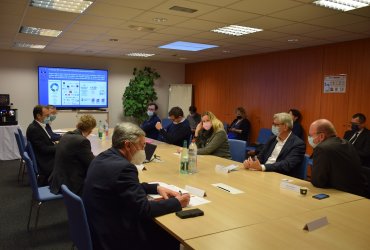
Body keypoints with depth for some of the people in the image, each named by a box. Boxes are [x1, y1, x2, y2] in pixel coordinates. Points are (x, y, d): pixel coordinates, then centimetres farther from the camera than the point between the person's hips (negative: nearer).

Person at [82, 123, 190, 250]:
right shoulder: (123, 167, -26)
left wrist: (156, 188, 7)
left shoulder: (104, 157, 3)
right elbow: (144, 209, -22)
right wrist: (177, 203, -10)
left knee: (162, 229, 16)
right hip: (112, 236, -9)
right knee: (171, 237, 3)